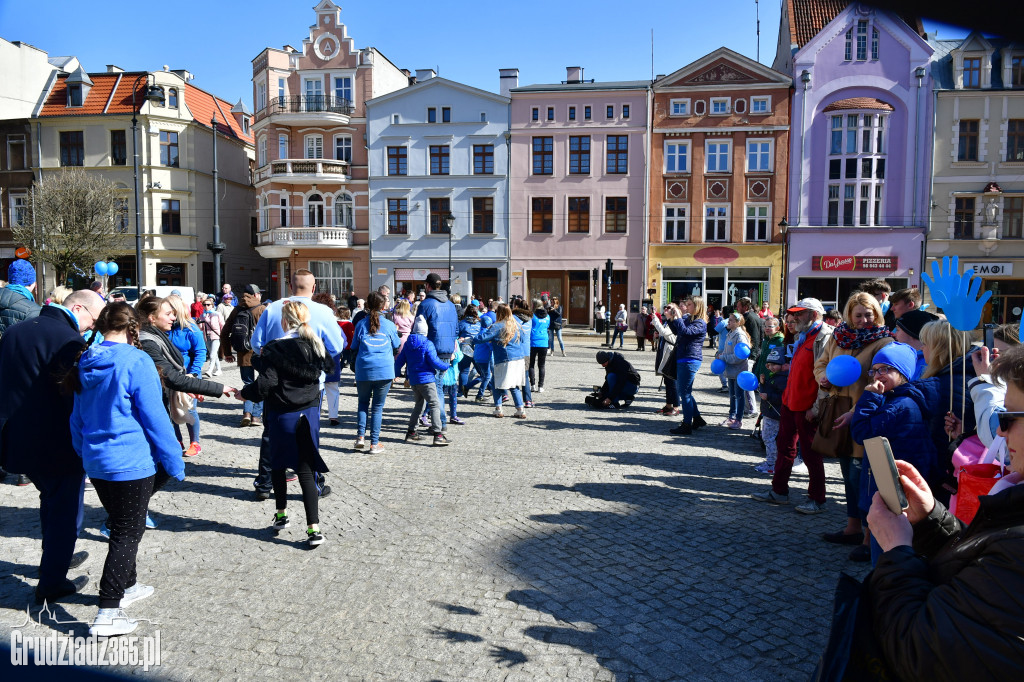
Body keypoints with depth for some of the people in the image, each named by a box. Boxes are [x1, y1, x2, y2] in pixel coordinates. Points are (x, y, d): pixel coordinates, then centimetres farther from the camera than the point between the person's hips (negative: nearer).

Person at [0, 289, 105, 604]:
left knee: (51, 500, 27)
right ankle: (52, 583, 15)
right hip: (58, 446, -9)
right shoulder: (67, 339, -21)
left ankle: (55, 557, 44)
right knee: (66, 510, 7)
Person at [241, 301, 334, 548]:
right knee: (306, 470, 4)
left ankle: (281, 515, 32)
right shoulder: (315, 345, 0)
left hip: (282, 415, -3)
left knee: (278, 465, 19)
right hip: (310, 412, 3)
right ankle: (313, 528, -2)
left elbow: (264, 385, -18)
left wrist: (245, 392, 1)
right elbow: (330, 365, 20)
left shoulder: (273, 350, -14)